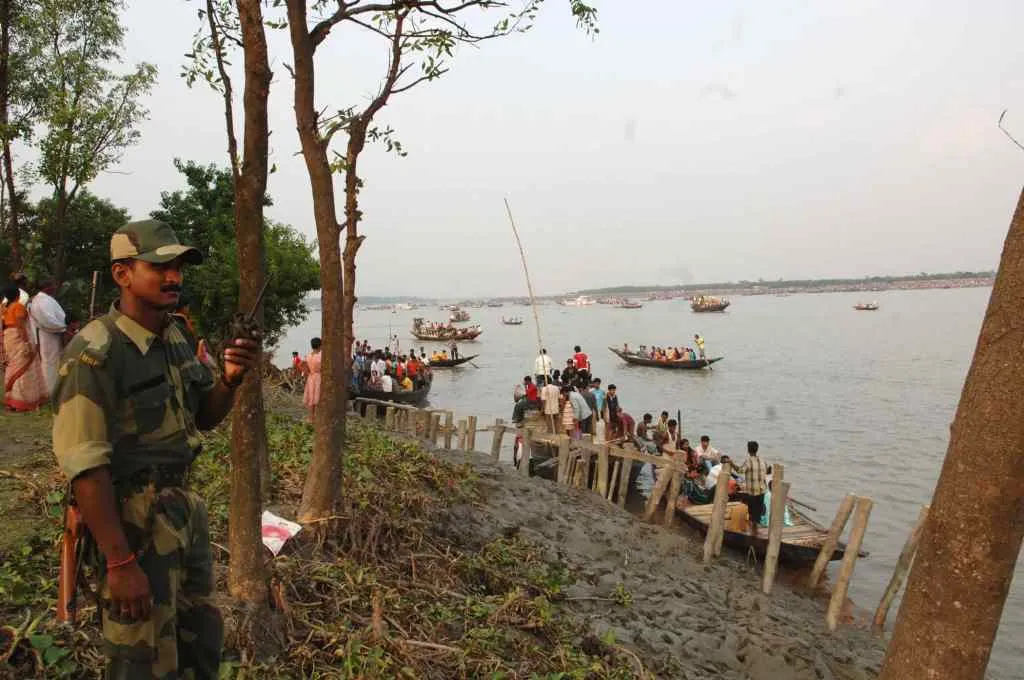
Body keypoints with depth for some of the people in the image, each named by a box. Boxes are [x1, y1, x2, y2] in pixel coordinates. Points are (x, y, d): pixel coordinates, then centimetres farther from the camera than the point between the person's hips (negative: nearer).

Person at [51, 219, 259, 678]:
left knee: (203, 643, 22)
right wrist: (120, 563, -21)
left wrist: (230, 379, -10)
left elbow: (205, 417, 11)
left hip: (185, 508, 7)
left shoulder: (179, 337, 3)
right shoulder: (95, 353, -20)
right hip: (132, 520, -7)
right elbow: (85, 465, -22)